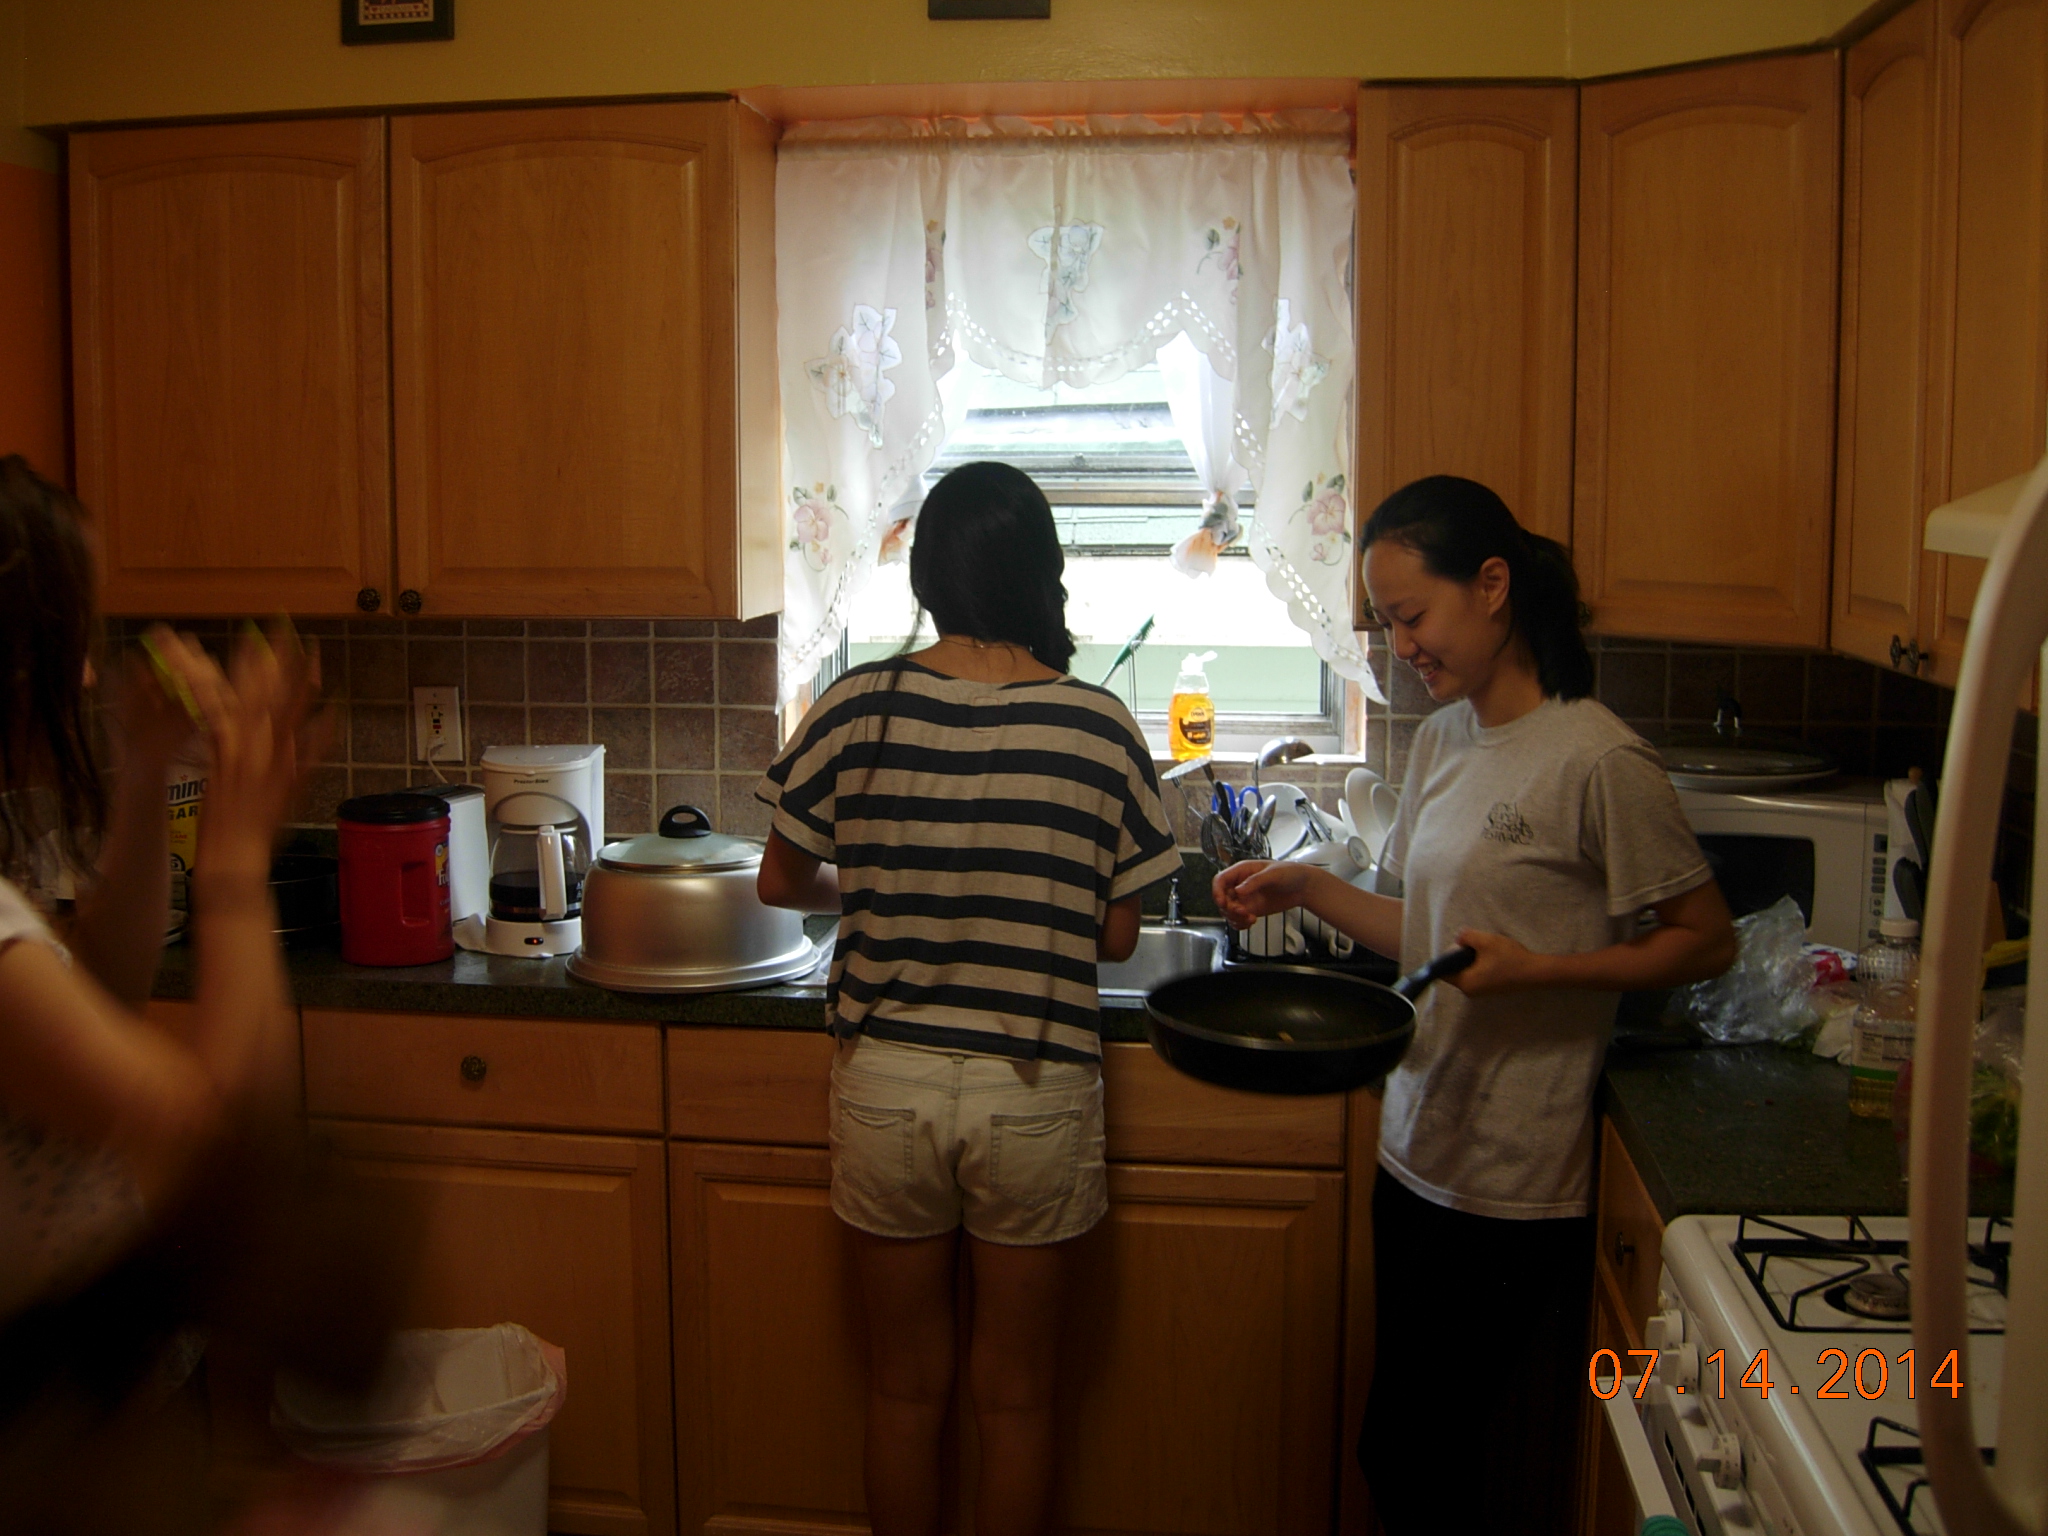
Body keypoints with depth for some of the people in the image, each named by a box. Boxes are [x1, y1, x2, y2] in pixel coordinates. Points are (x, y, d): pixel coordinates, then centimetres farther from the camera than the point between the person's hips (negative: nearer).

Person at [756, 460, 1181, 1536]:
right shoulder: (1099, 729, -10)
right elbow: (1116, 938, -3)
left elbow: (781, 882, 4)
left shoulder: (859, 709, -8)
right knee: (1014, 1395, 16)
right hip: (1033, 1096, -1)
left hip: (886, 1086, 1)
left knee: (907, 1385, 18)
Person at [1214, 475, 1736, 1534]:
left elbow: (1706, 940, -9)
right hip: (1416, 1157, 7)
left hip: (1514, 1192, -7)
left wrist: (1538, 970, -20)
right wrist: (1309, 889, 2)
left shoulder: (1596, 760, -15)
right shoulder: (1441, 740, 8)